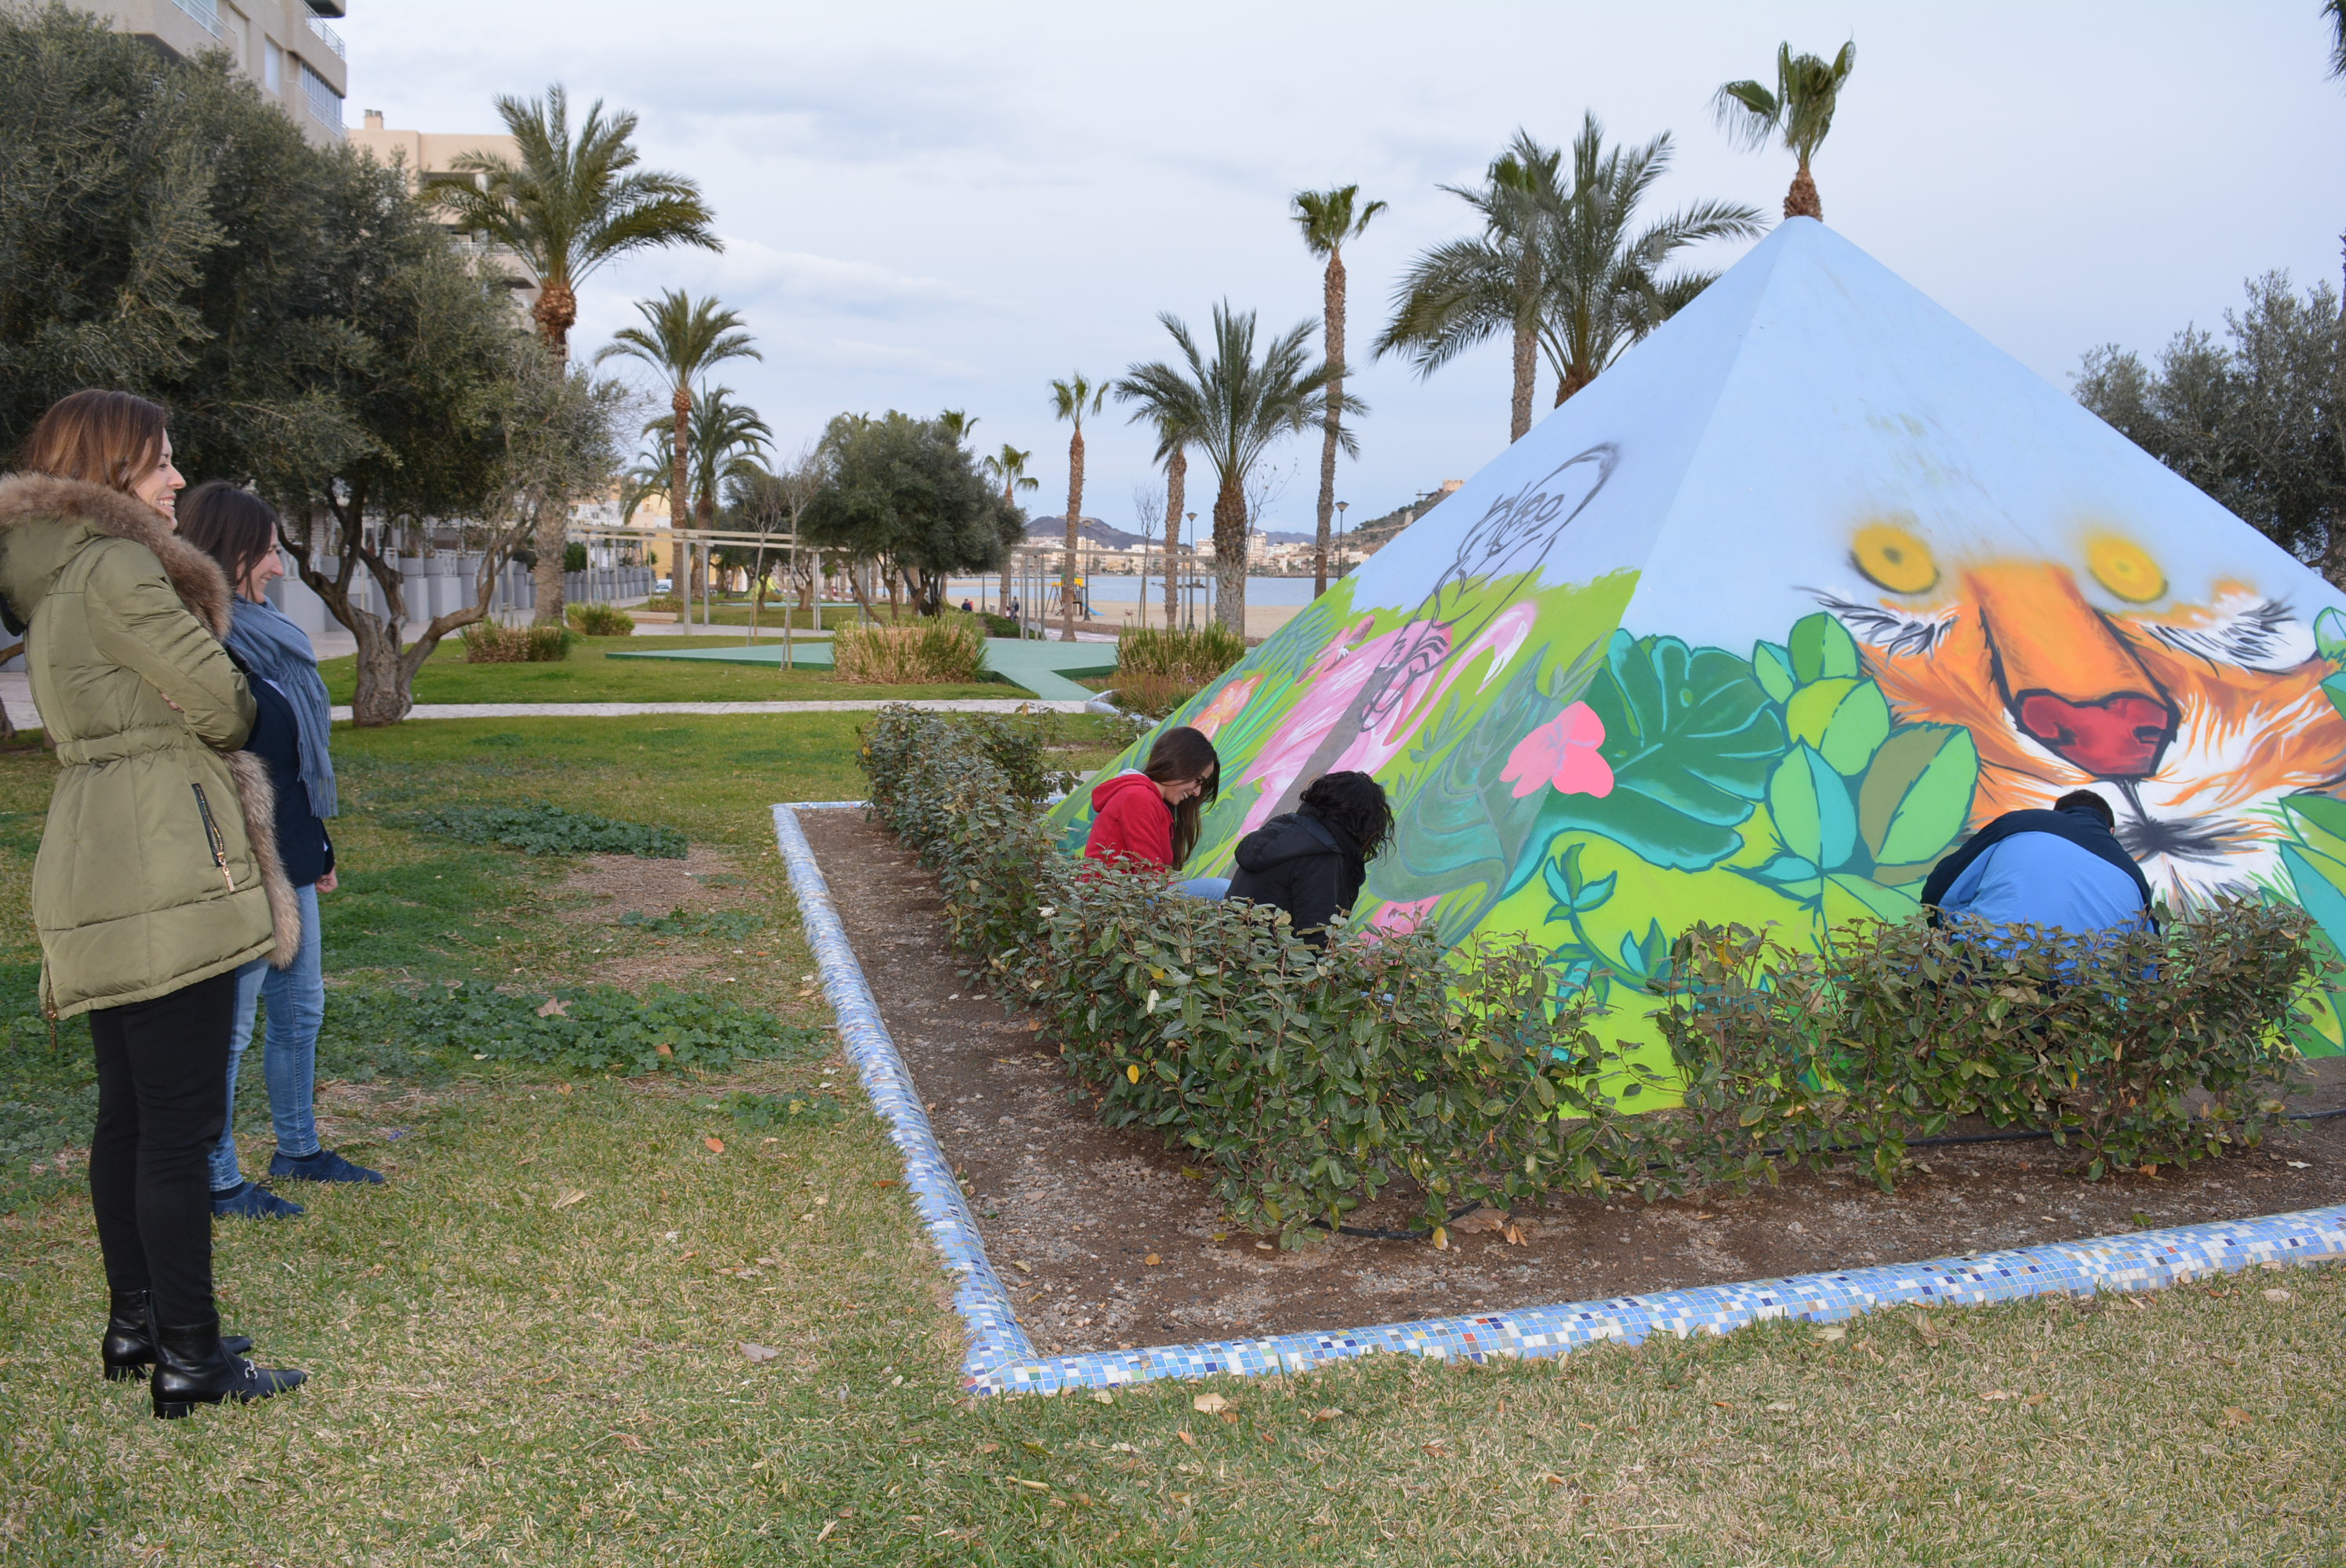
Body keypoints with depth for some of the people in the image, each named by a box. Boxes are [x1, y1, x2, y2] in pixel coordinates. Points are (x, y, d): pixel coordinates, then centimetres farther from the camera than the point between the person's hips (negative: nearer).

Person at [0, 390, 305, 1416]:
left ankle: (135, 1324, 27)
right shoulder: (119, 571, -12)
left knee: (129, 1112, 17)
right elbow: (223, 708, -10)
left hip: (92, 870, 10)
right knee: (181, 1121, -5)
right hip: (165, 865, -10)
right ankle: (188, 1359, 2)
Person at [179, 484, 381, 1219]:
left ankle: (298, 1150, 31)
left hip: (289, 862, 9)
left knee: (301, 1009, 17)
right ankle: (220, 1181, 14)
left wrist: (318, 849, 20)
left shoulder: (265, 636, 12)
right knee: (229, 1026, 2)